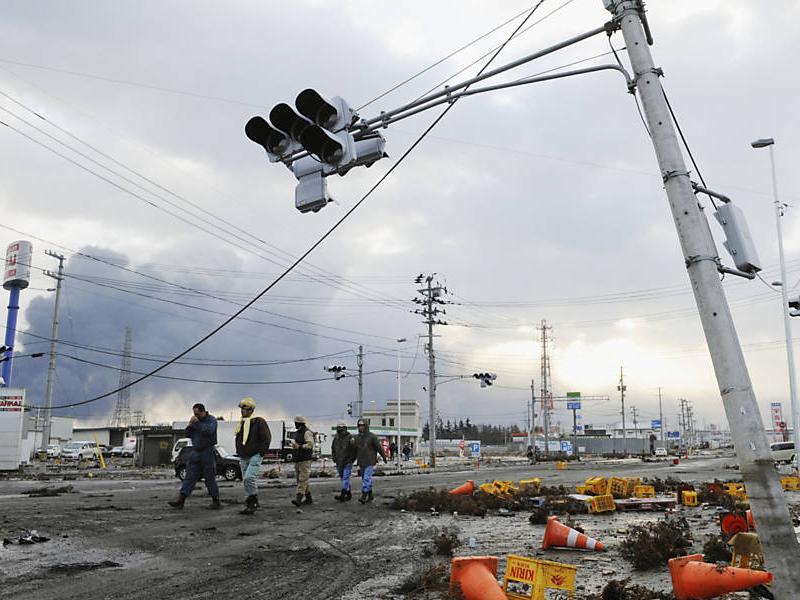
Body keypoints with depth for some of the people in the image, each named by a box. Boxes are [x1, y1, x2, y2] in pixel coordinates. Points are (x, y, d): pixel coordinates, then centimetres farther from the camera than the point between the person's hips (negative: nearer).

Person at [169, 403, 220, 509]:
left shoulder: (211, 420, -6)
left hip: (207, 452, -6)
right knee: (190, 476, 1)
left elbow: (209, 431, -24)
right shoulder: (196, 420, 13)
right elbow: (188, 434, 14)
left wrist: (197, 423, -21)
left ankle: (216, 501, 7)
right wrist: (190, 425, -3)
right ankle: (181, 500, -2)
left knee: (210, 478, -1)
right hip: (195, 452, 6)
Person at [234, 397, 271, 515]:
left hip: (255, 456, -7)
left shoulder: (259, 422, -6)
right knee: (245, 481, 7)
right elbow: (238, 439, 27)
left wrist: (261, 453, -12)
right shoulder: (241, 424, 15)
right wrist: (239, 452, 16)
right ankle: (249, 505, 14)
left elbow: (267, 438, -8)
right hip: (243, 458, 7)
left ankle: (254, 502, -6)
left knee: (249, 478, -20)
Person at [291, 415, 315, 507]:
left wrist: (299, 447, -21)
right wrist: (294, 445, 7)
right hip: (297, 460, 9)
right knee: (299, 479, 10)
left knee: (303, 479, -12)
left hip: (305, 459, -9)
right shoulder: (296, 433, 18)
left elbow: (310, 444, -18)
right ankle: (308, 498, 18)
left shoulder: (307, 432, -9)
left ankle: (298, 499, -19)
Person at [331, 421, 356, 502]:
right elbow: (333, 449, 20)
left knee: (345, 479, -11)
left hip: (347, 463, -6)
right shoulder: (336, 438, 5)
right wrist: (334, 457, 9)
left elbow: (354, 450, -10)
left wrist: (350, 459, -12)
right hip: (339, 463, 6)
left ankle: (342, 496, -18)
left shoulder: (350, 438, -12)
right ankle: (349, 495, 22)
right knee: (344, 479, 12)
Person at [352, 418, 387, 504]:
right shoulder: (357, 437, 6)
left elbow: (379, 447, -2)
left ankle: (364, 497, -17)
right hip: (361, 462, 6)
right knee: (365, 479, 12)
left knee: (367, 478, -14)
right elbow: (355, 450, 11)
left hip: (370, 462, -6)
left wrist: (384, 457, 3)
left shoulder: (372, 436, -9)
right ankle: (370, 496, 24)